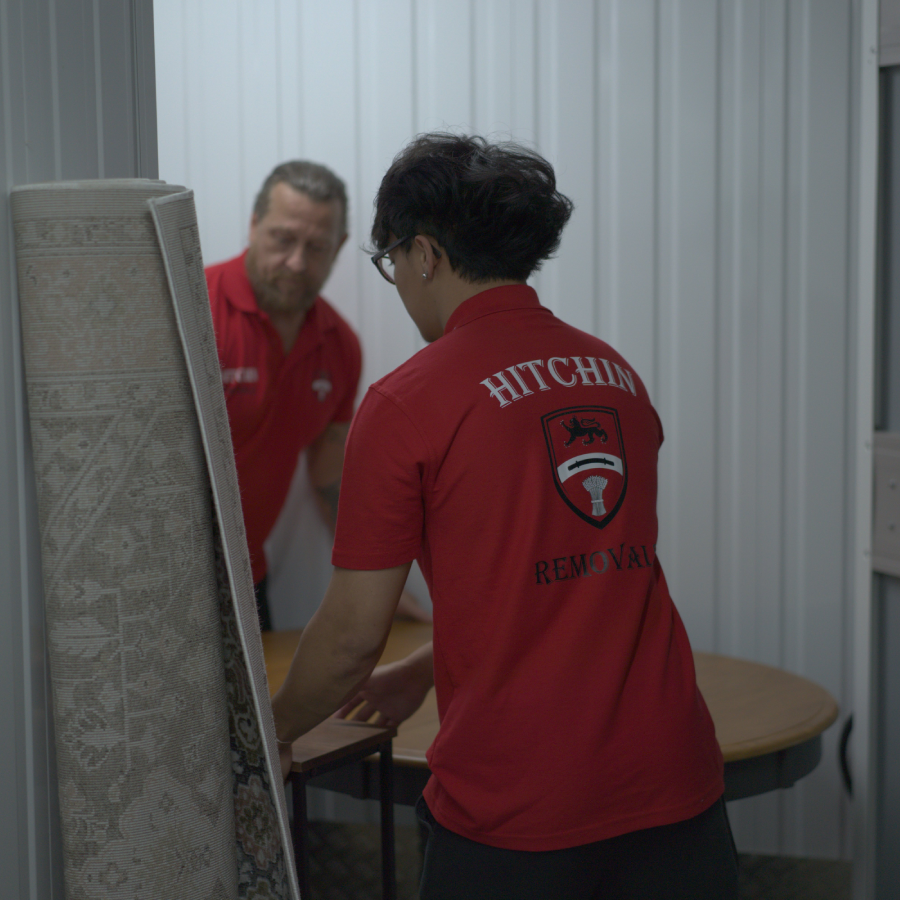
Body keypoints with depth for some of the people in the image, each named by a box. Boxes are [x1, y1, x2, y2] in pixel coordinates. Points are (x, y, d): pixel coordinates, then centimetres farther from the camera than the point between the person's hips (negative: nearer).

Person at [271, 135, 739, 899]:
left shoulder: (406, 404, -10)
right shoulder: (619, 376, 8)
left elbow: (352, 634, -6)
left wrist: (273, 734, 13)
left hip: (515, 808, -5)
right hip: (671, 783, 5)